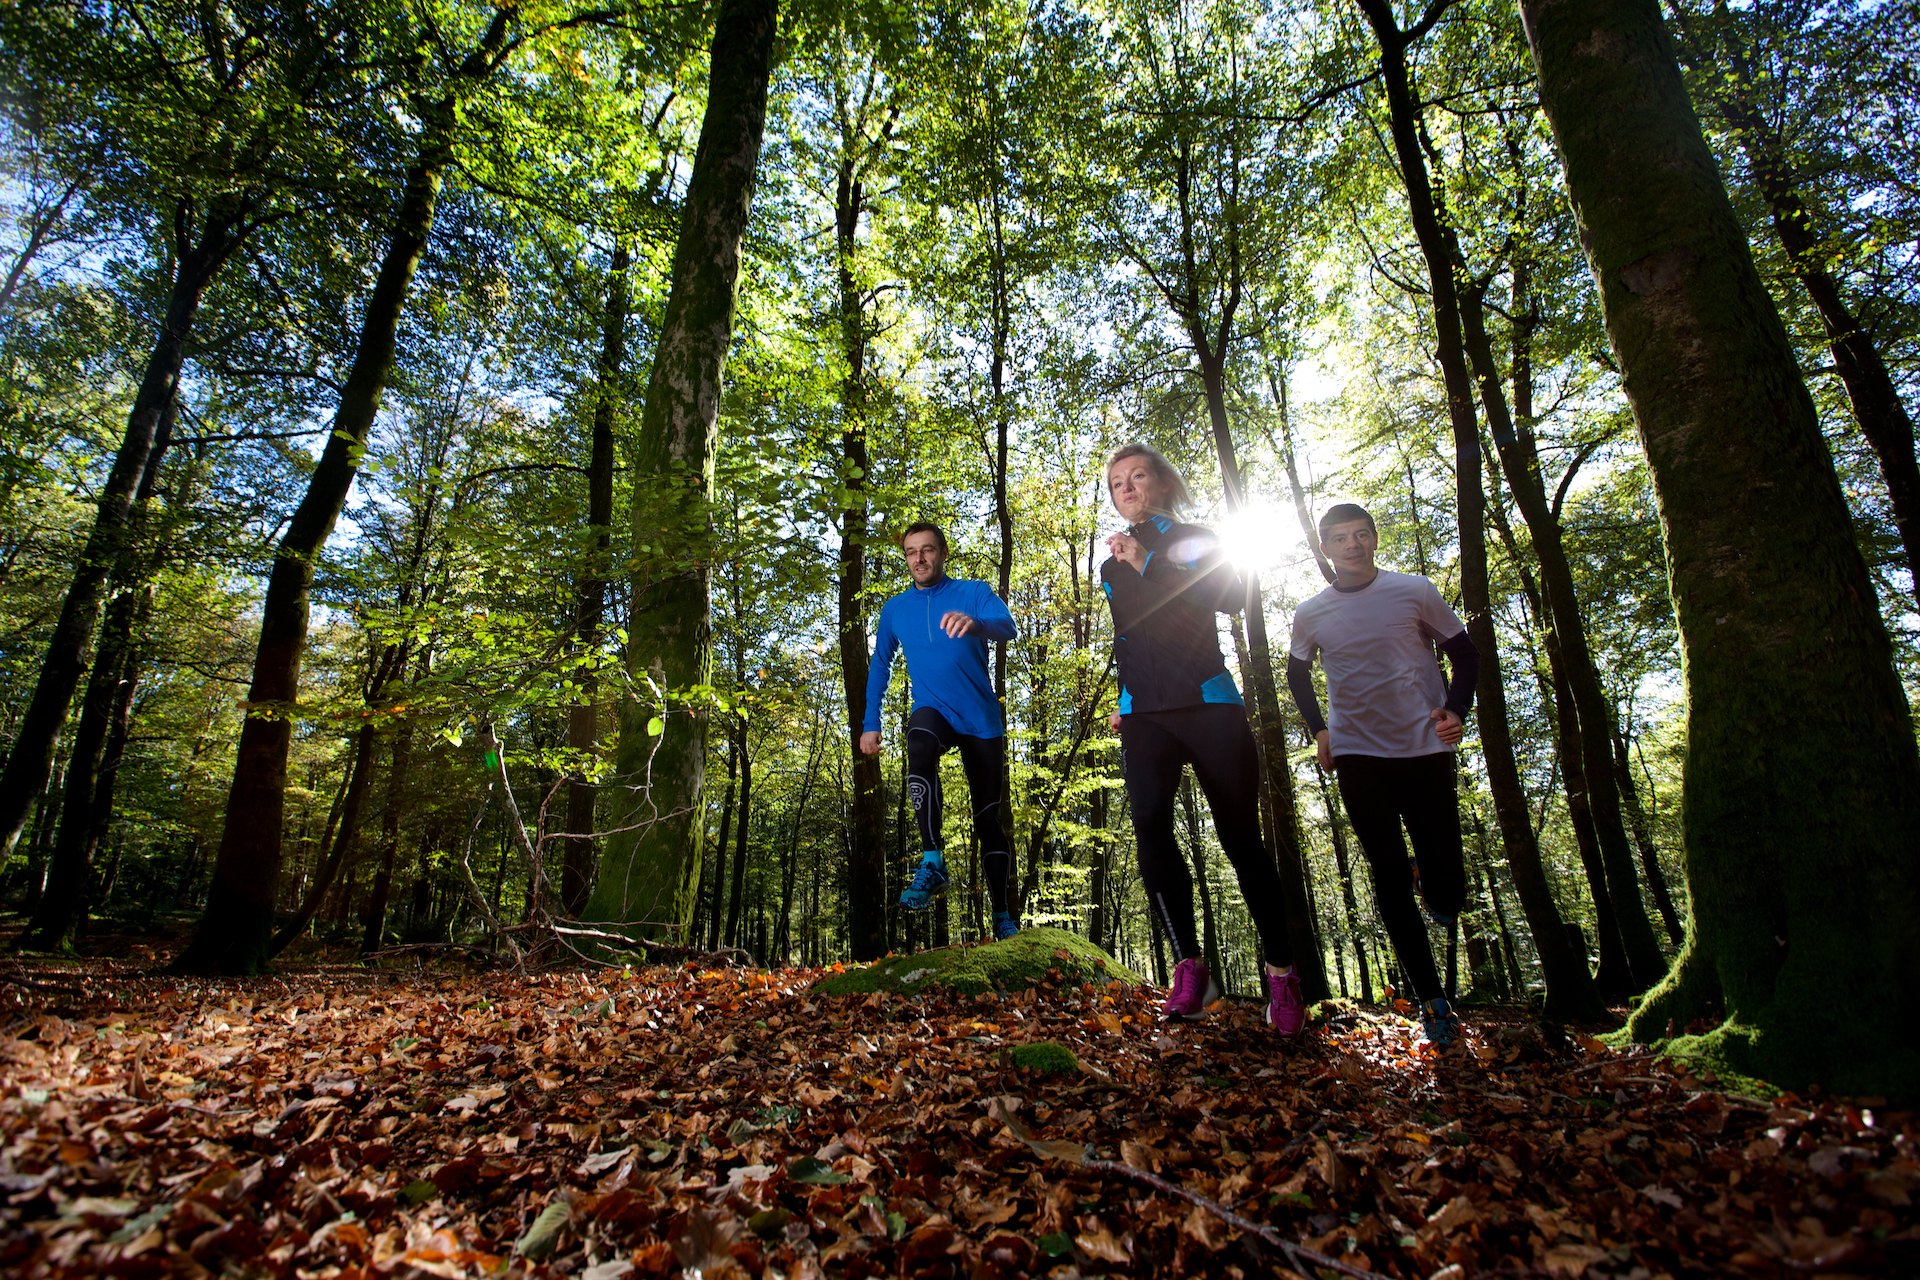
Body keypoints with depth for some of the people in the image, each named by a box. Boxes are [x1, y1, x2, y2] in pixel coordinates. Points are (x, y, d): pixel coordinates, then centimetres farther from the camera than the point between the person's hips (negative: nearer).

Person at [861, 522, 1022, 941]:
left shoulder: (974, 592, -2)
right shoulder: (894, 609, 8)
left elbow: (1007, 627, -22)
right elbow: (880, 666, 16)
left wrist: (974, 624, -45)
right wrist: (870, 724, 9)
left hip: (982, 720, -1)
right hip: (934, 712, 1)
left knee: (989, 817, 4)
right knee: (919, 747, -36)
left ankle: (1005, 919, 16)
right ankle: (932, 862, -31)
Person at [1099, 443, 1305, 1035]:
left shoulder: (1194, 539, 7)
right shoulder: (1112, 567, 21)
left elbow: (1233, 598, -12)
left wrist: (1149, 564, -15)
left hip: (1208, 703, -3)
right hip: (1144, 715, 4)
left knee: (1239, 835, -2)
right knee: (1148, 822, -20)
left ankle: (1281, 973, 11)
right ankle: (1190, 967, -14)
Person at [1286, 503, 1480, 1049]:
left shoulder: (1415, 591, -1)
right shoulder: (1310, 615, 2)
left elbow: (1464, 653, 8)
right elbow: (1298, 674, 18)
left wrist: (1456, 708, -9)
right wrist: (1319, 729, 5)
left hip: (1426, 749, 0)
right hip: (1358, 757, 1)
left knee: (1446, 881, 2)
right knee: (1389, 877, 1)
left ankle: (1436, 891, 40)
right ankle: (1431, 998, 11)